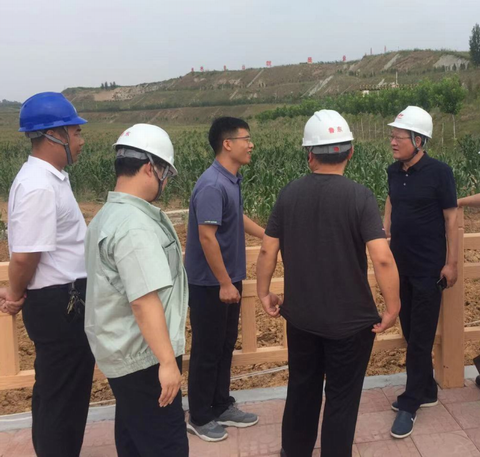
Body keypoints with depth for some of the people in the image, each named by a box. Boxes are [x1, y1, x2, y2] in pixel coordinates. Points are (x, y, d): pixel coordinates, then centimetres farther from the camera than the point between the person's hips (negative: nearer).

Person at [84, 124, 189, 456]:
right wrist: (167, 361, -24)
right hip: (144, 357, -10)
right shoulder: (135, 224, -23)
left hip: (125, 352, 10)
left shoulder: (109, 215, 12)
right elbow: (144, 300, -28)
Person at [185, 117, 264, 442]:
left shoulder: (233, 180, 6)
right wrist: (225, 283, -21)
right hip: (210, 284, -9)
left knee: (226, 345, 18)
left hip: (230, 279, 9)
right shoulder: (212, 185, -24)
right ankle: (200, 417, 21)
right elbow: (207, 237, -25)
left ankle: (222, 407, 33)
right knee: (207, 350, 5)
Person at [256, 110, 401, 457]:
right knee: (342, 399, 13)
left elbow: (267, 251, -1)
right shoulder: (359, 196, -16)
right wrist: (393, 307, -12)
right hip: (350, 319, -4)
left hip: (301, 315, 4)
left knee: (301, 389, 23)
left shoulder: (289, 194, -4)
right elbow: (382, 258, -24)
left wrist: (264, 293, 12)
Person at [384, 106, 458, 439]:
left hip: (428, 269, -6)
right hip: (400, 266, 6)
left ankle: (410, 403, 15)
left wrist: (451, 263, -13)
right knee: (410, 332, 15)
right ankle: (427, 391, 32)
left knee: (421, 337, 2)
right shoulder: (394, 171, 2)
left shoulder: (439, 172, -14)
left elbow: (451, 218, -12)